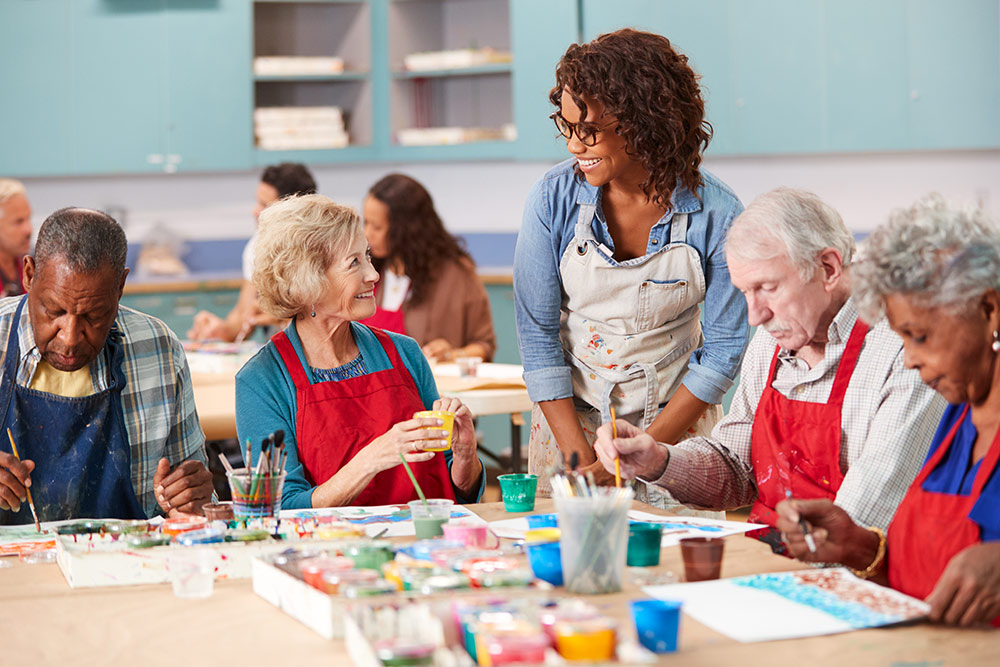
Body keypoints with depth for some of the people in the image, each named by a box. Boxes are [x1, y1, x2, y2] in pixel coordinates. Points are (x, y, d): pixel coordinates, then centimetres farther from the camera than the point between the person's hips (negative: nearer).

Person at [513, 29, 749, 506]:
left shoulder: (716, 215, -15)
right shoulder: (554, 198, -12)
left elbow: (723, 351, -9)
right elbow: (538, 333, -9)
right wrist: (579, 458, -16)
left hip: (676, 419, -1)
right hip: (568, 415, 1)